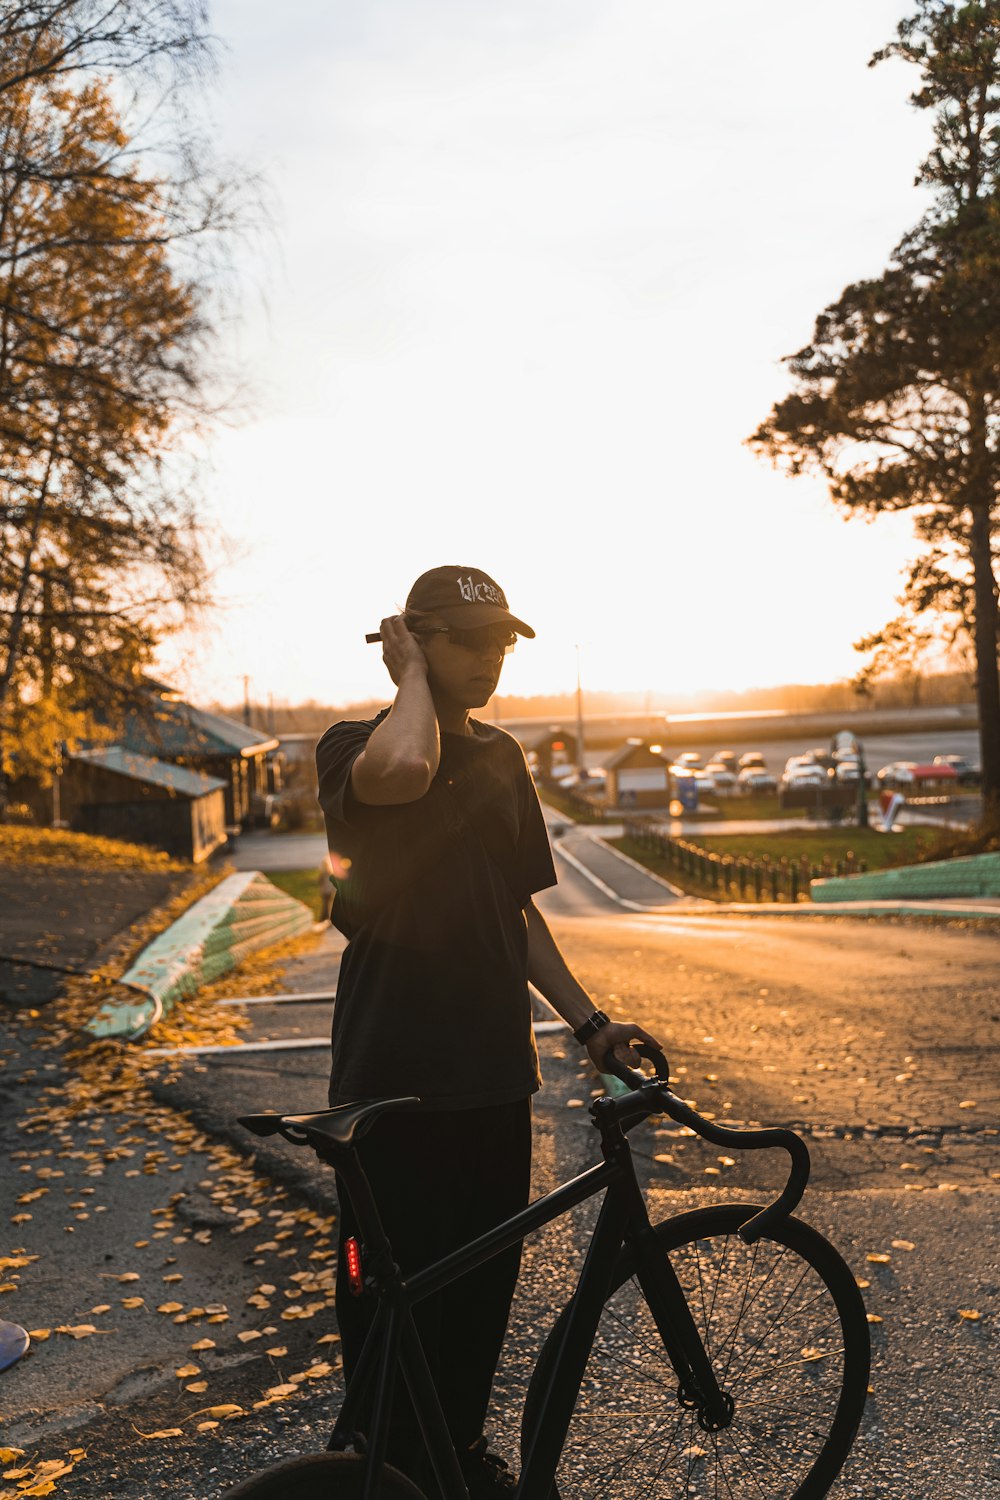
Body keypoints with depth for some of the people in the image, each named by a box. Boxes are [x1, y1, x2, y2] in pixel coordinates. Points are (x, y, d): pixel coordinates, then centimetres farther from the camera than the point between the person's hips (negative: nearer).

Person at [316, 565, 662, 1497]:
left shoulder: (500, 757, 11)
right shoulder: (353, 747, -8)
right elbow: (401, 771, -35)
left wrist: (587, 1020, 10)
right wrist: (412, 673, -17)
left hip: (493, 1069, 6)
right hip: (396, 1075, -6)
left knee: (486, 1280, 16)